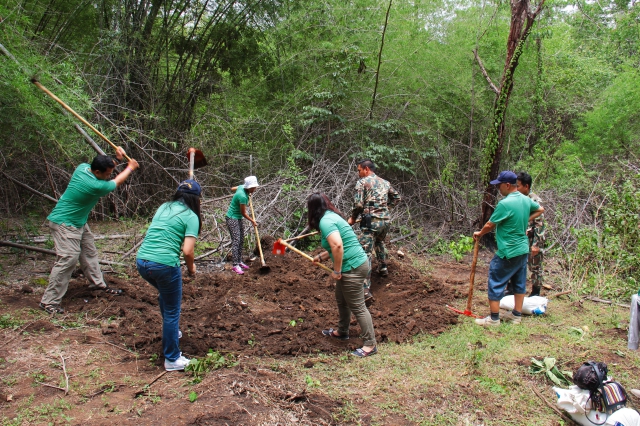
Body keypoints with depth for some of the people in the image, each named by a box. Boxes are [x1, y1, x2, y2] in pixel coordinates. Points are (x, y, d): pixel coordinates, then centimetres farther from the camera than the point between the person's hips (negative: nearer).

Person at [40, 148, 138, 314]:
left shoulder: (83, 167, -7)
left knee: (89, 251, 17)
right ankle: (48, 301, -10)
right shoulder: (96, 186, -29)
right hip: (64, 224, -10)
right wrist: (130, 168, 7)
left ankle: (98, 283, 32)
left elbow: (103, 164, 17)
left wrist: (116, 158, 5)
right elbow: (117, 181, -9)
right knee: (67, 259, -15)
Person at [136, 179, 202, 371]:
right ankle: (172, 359, 20)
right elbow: (187, 251, -12)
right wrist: (191, 268, 9)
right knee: (172, 311, 10)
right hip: (164, 264, -7)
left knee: (165, 294, 34)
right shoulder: (191, 216, -2)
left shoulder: (163, 208, 16)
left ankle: (171, 331, 50)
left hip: (141, 261, 7)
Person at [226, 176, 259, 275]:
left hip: (238, 218, 10)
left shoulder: (241, 187, -2)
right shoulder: (242, 196, -27)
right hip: (232, 218, -10)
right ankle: (235, 265, -15)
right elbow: (243, 213, -18)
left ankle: (240, 262, 20)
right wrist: (253, 221, -4)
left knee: (241, 240, 12)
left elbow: (232, 188, 22)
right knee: (236, 241, -14)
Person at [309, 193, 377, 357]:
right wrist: (321, 257, 27)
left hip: (353, 268, -10)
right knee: (341, 301, 25)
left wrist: (337, 271, -21)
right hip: (355, 264, 10)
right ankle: (342, 332, 43)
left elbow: (337, 245, -30)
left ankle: (370, 345, 7)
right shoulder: (331, 216, 15)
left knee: (357, 307, -1)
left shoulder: (325, 221, -16)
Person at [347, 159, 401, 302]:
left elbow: (358, 204, -10)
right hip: (385, 220, 7)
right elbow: (396, 198, 26)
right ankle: (383, 268, 48)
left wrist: (353, 218, 4)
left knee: (365, 254, -9)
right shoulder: (385, 182, 17)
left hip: (371, 221, -7)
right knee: (380, 242, 37)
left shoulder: (362, 182, -2)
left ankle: (366, 290, -14)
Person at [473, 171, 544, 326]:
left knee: (496, 283, 2)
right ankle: (517, 315, 28)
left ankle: (494, 318, 7)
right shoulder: (526, 200, 3)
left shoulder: (505, 204, -22)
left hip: (508, 252, -8)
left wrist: (479, 234, 6)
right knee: (519, 282, 17)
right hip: (523, 249, 9)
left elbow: (490, 225, -13)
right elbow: (540, 209, 25)